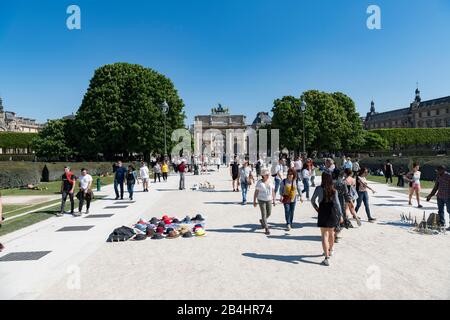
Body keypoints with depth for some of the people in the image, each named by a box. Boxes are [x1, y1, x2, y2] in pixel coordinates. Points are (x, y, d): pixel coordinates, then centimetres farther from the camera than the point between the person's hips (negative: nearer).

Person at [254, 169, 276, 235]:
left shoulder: (270, 182, 0)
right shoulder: (259, 182, -11)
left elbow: (273, 191, 6)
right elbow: (256, 192, -8)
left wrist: (274, 200, 5)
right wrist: (254, 201, -8)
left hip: (269, 200, 4)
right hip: (261, 200, -4)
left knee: (269, 213, 9)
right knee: (264, 214, -2)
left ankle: (262, 221, 38)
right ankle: (266, 229, 7)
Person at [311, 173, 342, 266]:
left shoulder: (319, 189, -9)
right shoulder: (334, 190, -2)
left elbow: (313, 200, -11)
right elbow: (337, 203, -3)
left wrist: (316, 208, 5)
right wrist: (340, 214, 1)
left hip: (323, 212, -3)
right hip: (333, 212, 4)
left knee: (324, 235, -3)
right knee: (331, 232, 23)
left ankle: (327, 258, -11)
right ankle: (330, 251, 44)